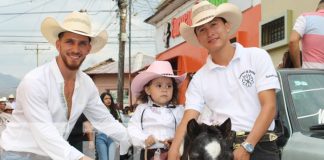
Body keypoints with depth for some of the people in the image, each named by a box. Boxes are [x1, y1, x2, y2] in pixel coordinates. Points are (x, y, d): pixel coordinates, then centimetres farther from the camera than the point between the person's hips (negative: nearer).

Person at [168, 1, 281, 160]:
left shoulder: (257, 56, 3)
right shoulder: (199, 79, 10)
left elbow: (269, 106, -4)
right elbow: (188, 120, 1)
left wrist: (246, 147, -13)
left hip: (259, 146, -2)